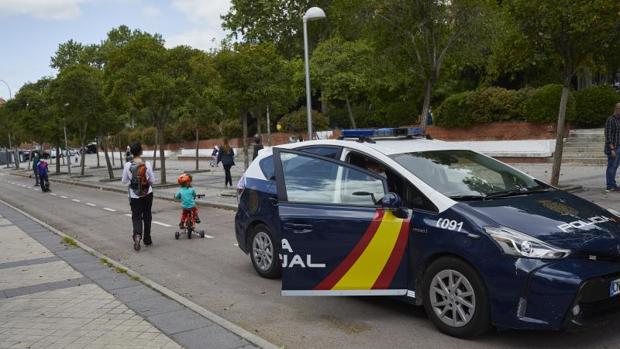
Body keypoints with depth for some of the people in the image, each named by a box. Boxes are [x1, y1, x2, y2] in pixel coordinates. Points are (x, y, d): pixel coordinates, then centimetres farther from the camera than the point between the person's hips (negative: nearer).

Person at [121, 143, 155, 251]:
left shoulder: (128, 165, -11)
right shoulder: (147, 164, -10)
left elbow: (124, 181, -2)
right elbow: (152, 180, -3)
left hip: (134, 195, -1)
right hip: (148, 193, 1)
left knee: (136, 217, 6)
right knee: (147, 216, 15)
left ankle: (137, 235, -20)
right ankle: (147, 239, 22)